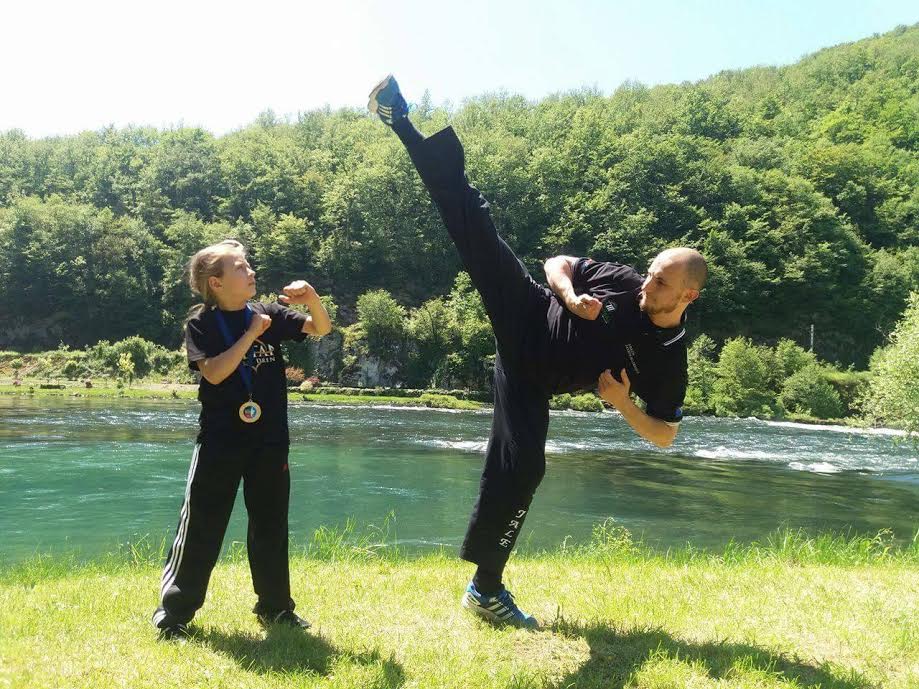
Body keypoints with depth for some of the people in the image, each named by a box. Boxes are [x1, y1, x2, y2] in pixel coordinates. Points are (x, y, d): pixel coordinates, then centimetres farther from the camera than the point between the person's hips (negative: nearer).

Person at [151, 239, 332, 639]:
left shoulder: (269, 315, 6)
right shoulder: (201, 323, -5)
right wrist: (251, 334, -17)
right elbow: (214, 372, -19)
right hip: (220, 440, -4)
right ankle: (174, 613, 12)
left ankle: (275, 607, 27)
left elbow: (321, 329, 7)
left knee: (271, 526, 13)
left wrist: (312, 298, -12)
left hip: (270, 441, 4)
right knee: (202, 528, 0)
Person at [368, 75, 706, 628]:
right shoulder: (623, 282, -6)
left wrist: (622, 401, -18)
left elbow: (664, 435, -3)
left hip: (530, 380, -1)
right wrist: (570, 296, -14)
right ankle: (400, 118, -8)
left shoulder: (668, 360, -9)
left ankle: (487, 588, 8)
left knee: (521, 468, -12)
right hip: (527, 314, 1)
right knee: (471, 221, -15)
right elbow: (558, 262, 7)